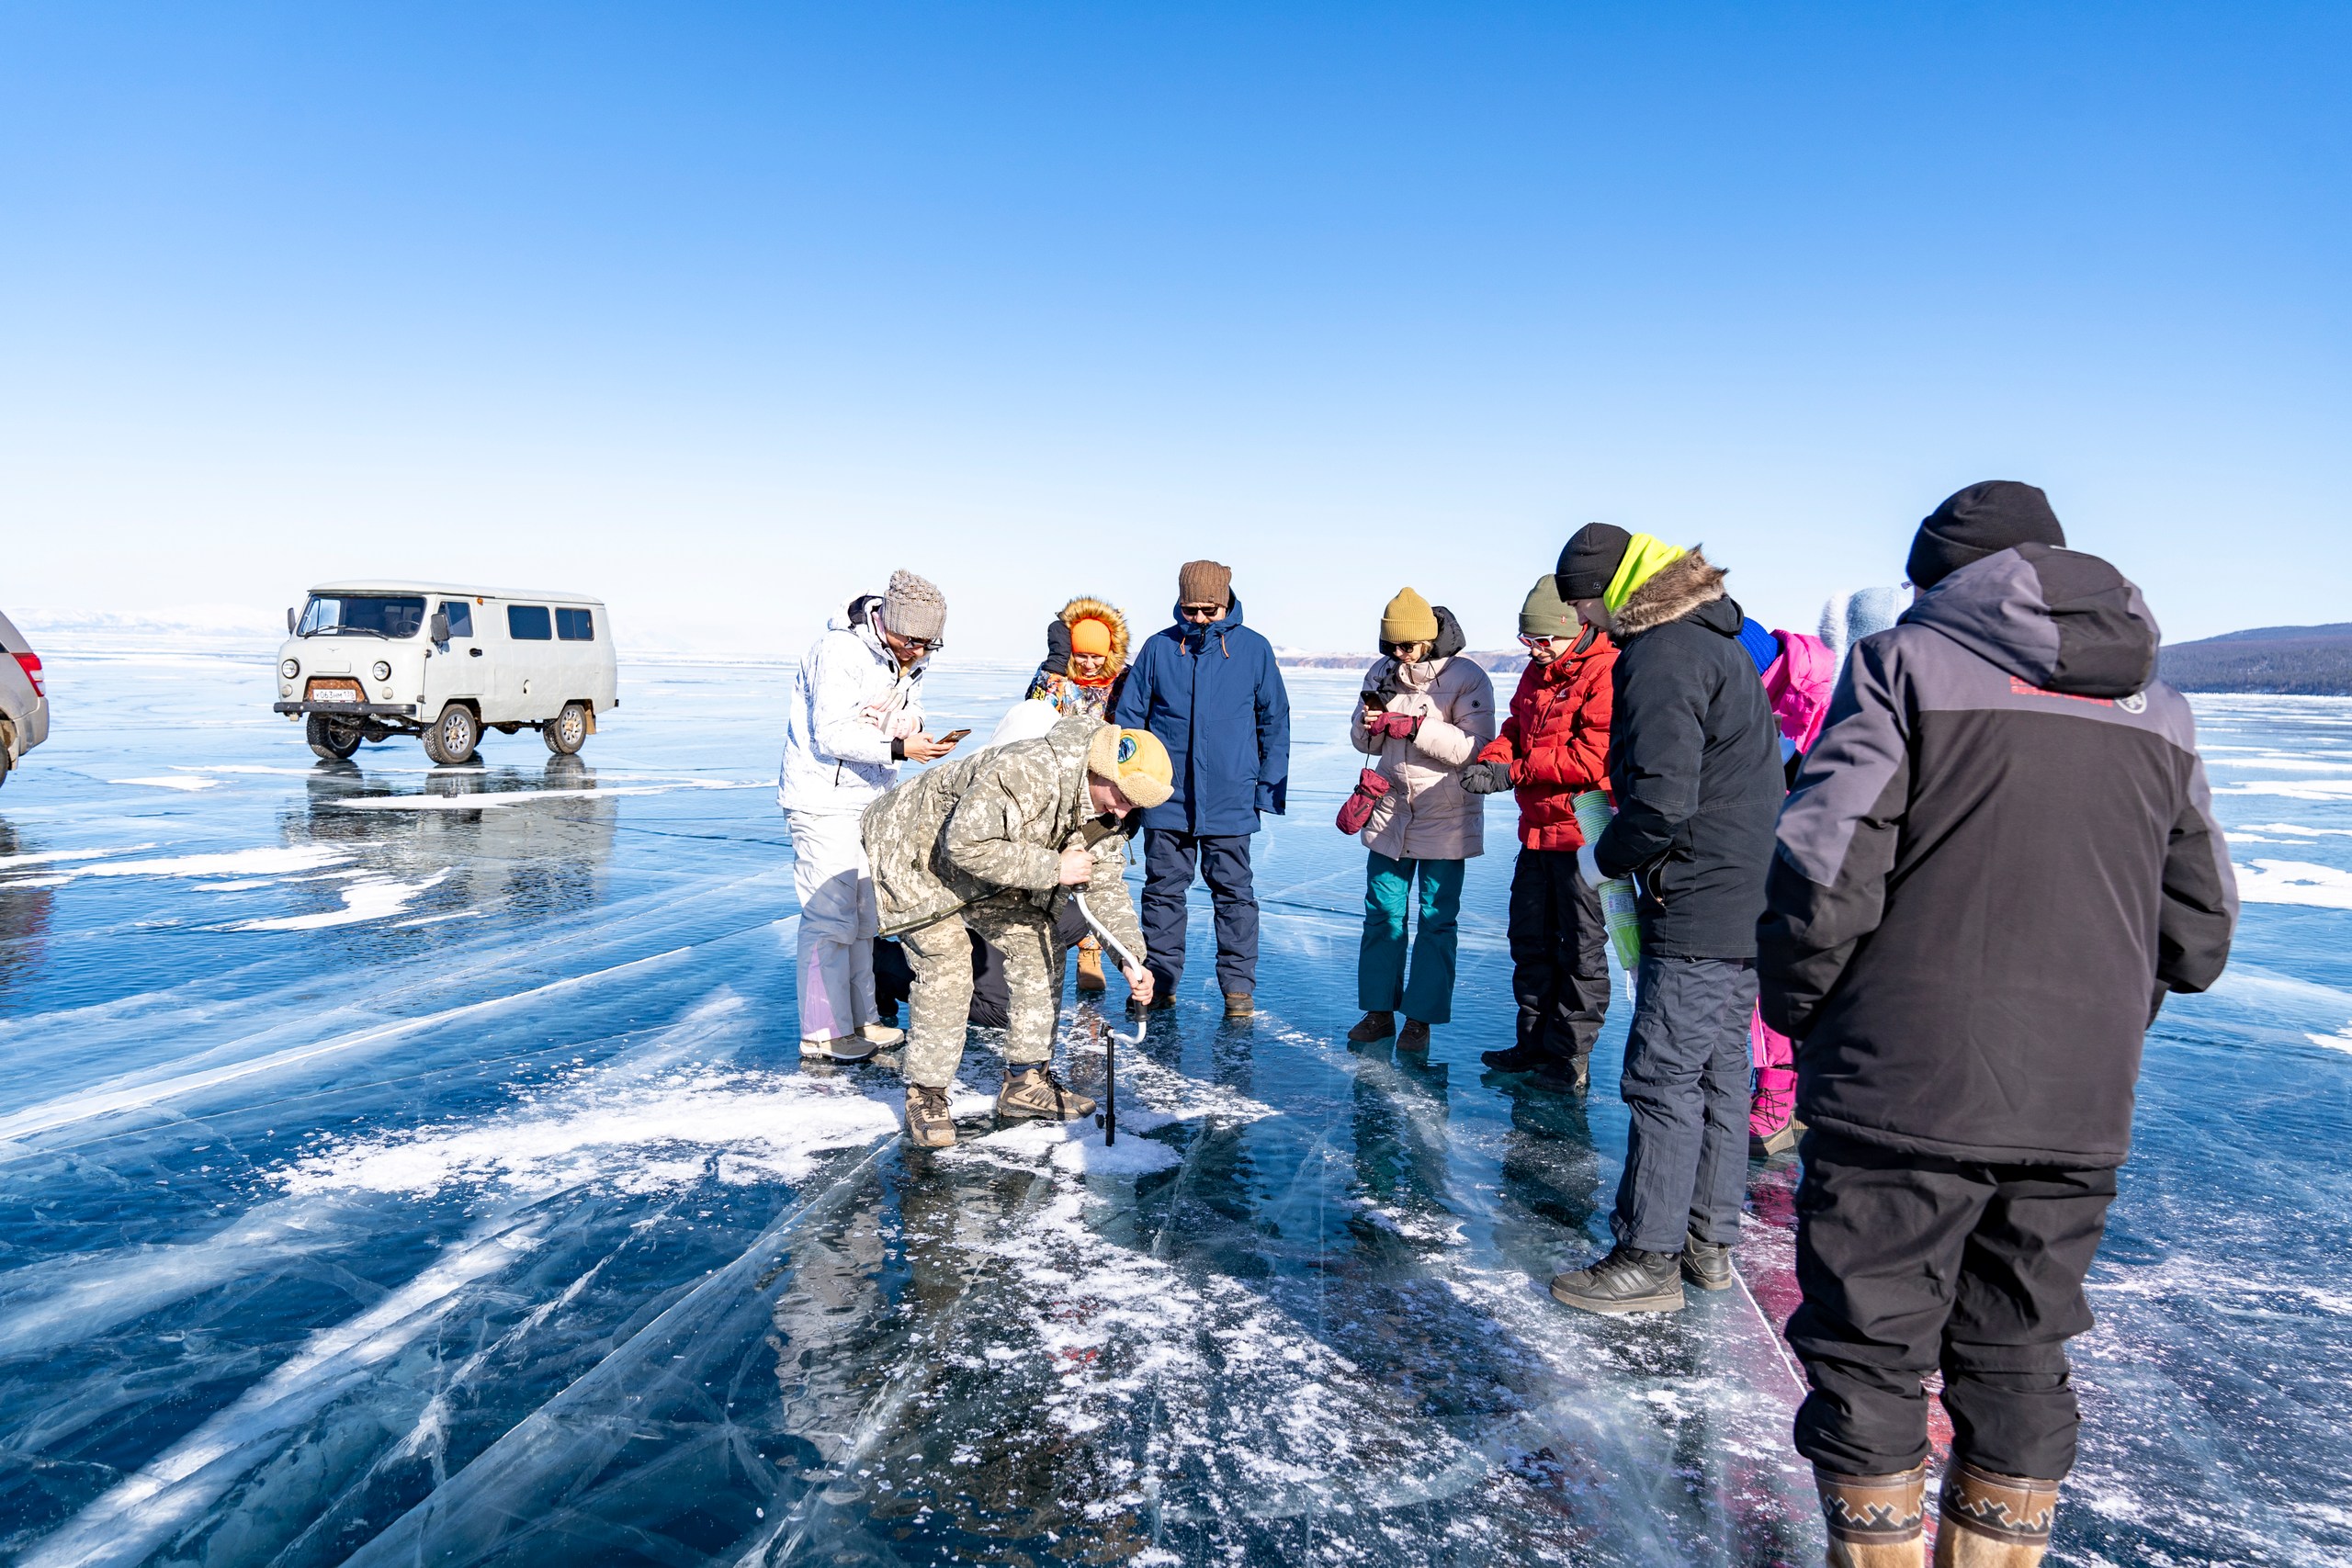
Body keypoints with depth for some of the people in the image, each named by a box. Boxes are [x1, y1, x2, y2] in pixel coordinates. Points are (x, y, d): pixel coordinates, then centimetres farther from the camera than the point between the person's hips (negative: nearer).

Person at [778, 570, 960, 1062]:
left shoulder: (909, 660, 7)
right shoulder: (842, 652, -20)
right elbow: (831, 735, -23)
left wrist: (916, 735, -7)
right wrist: (898, 749, -32)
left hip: (870, 798, 9)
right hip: (824, 800, -9)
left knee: (864, 913, 14)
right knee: (830, 917, -7)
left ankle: (859, 1018, 25)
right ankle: (822, 1032, 3)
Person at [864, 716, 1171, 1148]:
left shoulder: (1105, 810, -10)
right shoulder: (1020, 772, -38)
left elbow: (1105, 883, -2)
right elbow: (965, 846, -39)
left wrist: (1131, 958, -12)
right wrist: (1052, 868, -35)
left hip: (987, 876, 8)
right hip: (914, 855, -8)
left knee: (1039, 947, 3)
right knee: (946, 969, -16)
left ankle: (1025, 1081, 13)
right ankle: (925, 1096, 1)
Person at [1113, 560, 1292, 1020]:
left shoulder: (1254, 649, 2)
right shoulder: (1158, 648, 3)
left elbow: (1274, 723, 7)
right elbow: (1128, 715, 8)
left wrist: (1269, 788, 3)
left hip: (1230, 801, -1)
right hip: (1166, 800, 1)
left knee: (1233, 892, 6)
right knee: (1163, 890, 9)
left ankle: (1238, 986, 15)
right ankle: (1158, 982, 19)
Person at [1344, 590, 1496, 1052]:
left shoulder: (1467, 677, -11)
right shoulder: (1383, 671, 4)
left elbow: (1474, 748, -19)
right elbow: (1363, 742, 10)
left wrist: (1415, 726, -27)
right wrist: (1369, 722, -13)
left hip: (1445, 817, -4)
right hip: (1391, 811, 4)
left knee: (1437, 921, 4)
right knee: (1382, 914, 9)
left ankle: (1420, 1018, 14)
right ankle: (1379, 1010, 20)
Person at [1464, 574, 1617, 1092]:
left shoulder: (1607, 672, -16)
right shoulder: (1538, 670, 12)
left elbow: (1593, 757, -23)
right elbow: (1517, 729, 18)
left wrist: (1512, 773, -20)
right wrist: (1491, 758, -5)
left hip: (1582, 831, -9)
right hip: (1538, 829, 9)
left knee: (1579, 946, 2)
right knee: (1530, 939, 15)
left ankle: (1571, 1058, 13)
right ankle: (1535, 1044, 28)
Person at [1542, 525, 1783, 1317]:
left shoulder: (1662, 658, -18)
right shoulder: (1715, 638, 14)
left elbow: (1663, 802, -25)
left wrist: (1602, 857, -6)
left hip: (1699, 910, -10)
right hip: (1747, 902, 10)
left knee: (1664, 1080, -2)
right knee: (1719, 1070, 16)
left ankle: (1649, 1260, 6)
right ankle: (1708, 1243, 27)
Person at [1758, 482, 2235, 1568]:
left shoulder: (1909, 663, -5)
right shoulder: (2156, 707, 12)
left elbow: (1822, 877, -15)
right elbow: (2198, 931, 13)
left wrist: (1796, 1010, 0)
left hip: (1903, 1091, -5)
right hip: (2080, 1110, 6)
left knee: (1870, 1356, 8)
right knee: (2019, 1359, 19)